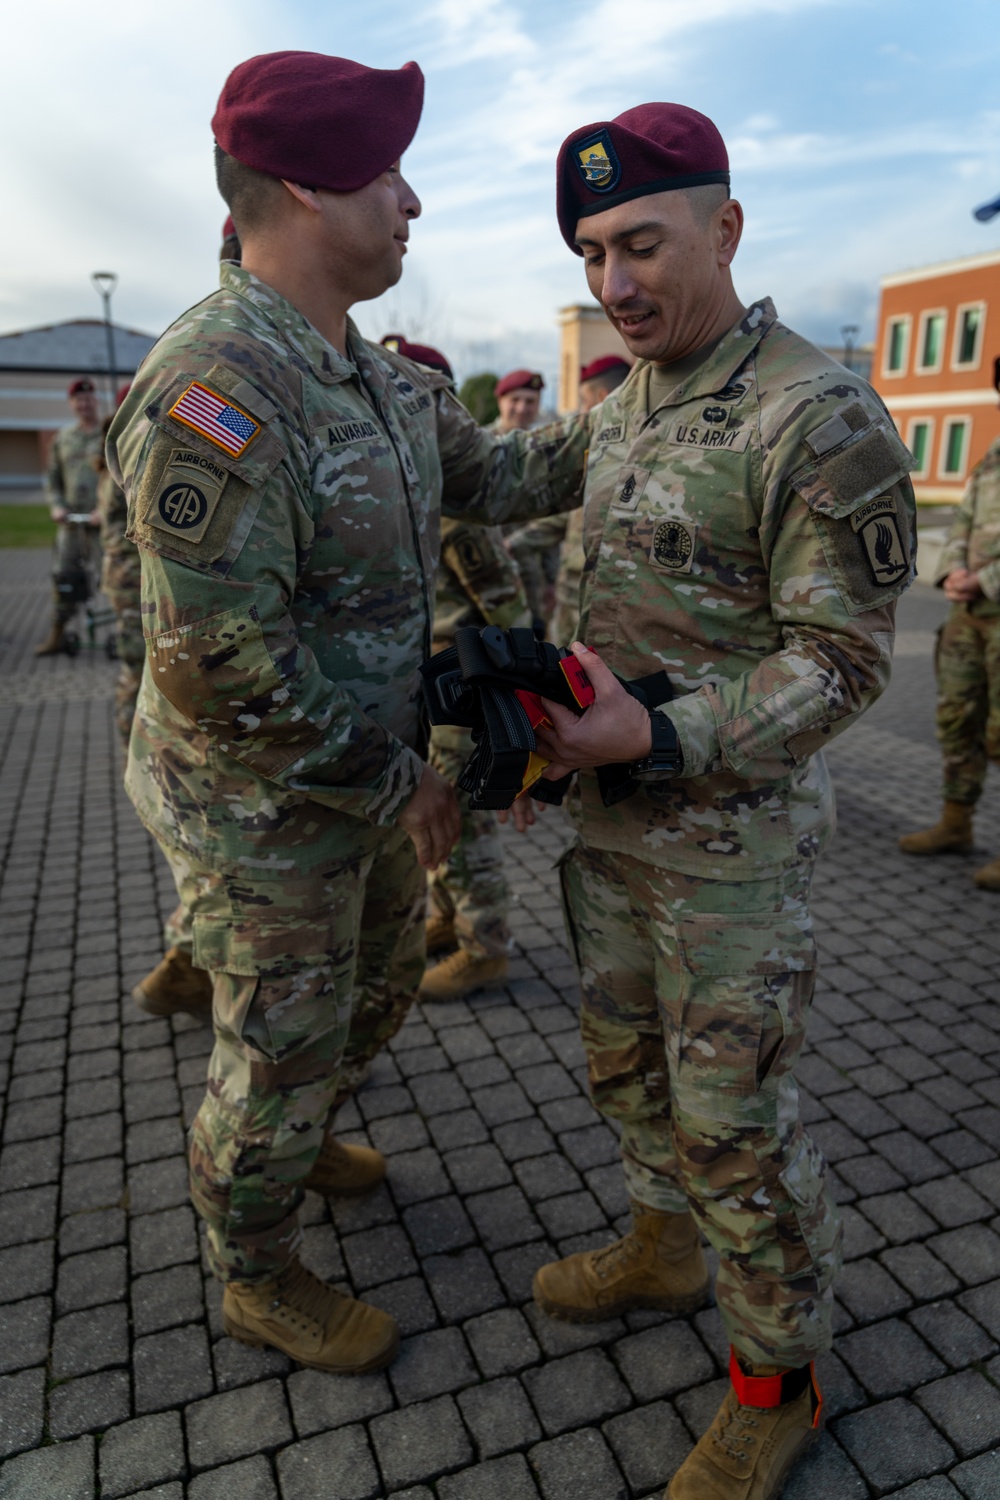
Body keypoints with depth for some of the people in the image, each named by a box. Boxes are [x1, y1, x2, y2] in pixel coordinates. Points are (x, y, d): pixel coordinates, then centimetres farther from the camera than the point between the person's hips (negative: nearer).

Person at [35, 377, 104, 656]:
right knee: (63, 576, 4)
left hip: (104, 520, -5)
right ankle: (57, 635, 12)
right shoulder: (63, 438, 14)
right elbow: (52, 477, 19)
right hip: (71, 519, 5)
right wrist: (56, 506, 2)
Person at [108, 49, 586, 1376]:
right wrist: (400, 780, -21)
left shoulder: (386, 380, 4)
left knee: (378, 986, 28)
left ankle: (292, 1136, 57)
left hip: (373, 784, 9)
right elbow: (221, 667, -30)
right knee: (280, 1052, 11)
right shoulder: (211, 390, -26)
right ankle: (258, 1280, 40)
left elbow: (495, 476, 15)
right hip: (264, 815, -9)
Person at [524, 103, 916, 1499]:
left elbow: (843, 661, -18)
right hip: (608, 820, 8)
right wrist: (545, 727, 6)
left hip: (729, 836, -7)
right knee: (624, 1057, 22)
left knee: (735, 1117, 5)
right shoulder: (617, 411, 9)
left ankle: (778, 1376, 31)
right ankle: (663, 1247, 48)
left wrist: (661, 741, -27)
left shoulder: (821, 419, -16)